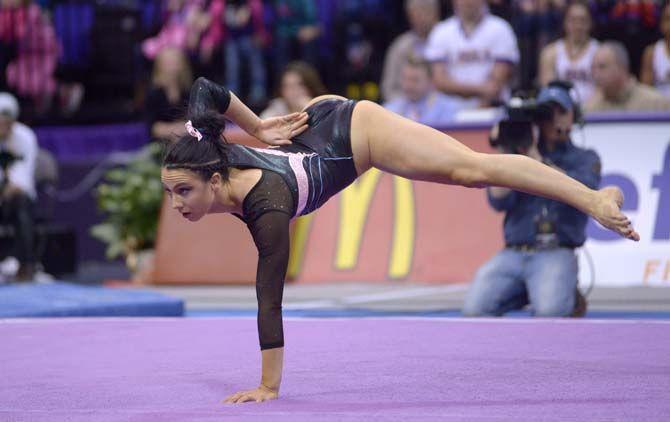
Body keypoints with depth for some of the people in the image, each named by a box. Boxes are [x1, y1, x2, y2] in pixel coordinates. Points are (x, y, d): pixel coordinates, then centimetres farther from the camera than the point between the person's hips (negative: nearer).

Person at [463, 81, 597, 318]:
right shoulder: (519, 156, 18)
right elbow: (499, 201, 5)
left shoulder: (585, 159, 15)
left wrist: (537, 159, -8)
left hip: (556, 254, -2)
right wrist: (506, 155, -2)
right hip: (513, 253, 2)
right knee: (475, 309, -23)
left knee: (549, 310, -31)